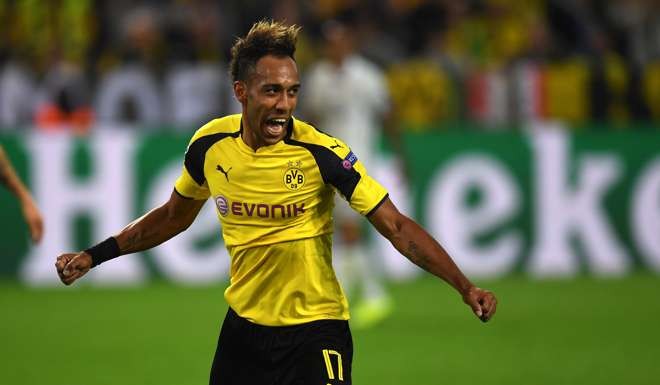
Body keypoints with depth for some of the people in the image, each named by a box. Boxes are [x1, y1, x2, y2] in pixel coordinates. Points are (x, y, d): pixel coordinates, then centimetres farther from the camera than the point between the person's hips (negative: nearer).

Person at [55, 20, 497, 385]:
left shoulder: (321, 152, -18)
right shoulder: (210, 146, -6)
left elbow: (397, 226, -19)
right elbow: (175, 216, 14)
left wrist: (466, 287, -29)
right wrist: (95, 255, 14)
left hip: (315, 332, -4)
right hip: (243, 326, 4)